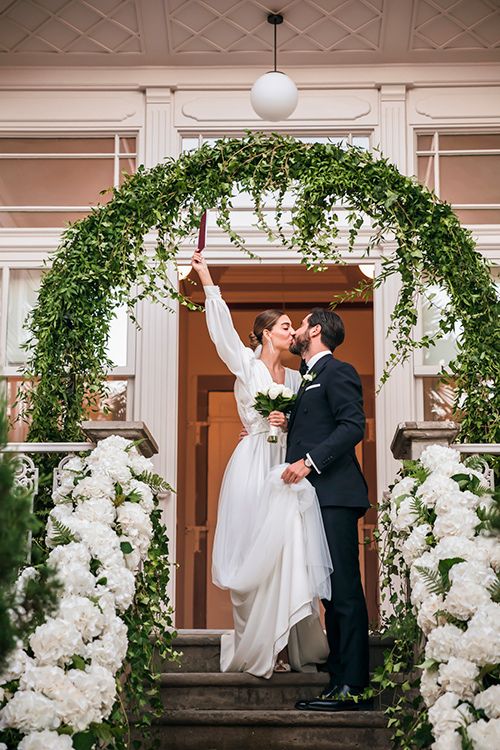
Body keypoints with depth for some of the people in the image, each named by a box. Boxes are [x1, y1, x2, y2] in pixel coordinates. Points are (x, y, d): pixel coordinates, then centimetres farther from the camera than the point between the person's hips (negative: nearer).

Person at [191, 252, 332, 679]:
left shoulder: (294, 377, 17)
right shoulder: (247, 365, 3)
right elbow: (223, 327, -7)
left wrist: (288, 423, -3)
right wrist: (207, 281, -11)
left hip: (287, 468, 4)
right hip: (255, 465, -4)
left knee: (292, 550, -5)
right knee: (258, 552, -6)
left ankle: (298, 647, 0)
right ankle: (255, 648, 3)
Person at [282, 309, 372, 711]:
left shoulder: (337, 371, -3)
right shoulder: (309, 379, 25)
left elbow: (353, 425, -15)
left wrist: (310, 461, -21)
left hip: (335, 496, -10)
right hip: (314, 496, 10)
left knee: (344, 589, -11)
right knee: (332, 591, 9)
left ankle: (353, 686, -11)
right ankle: (340, 680, 12)